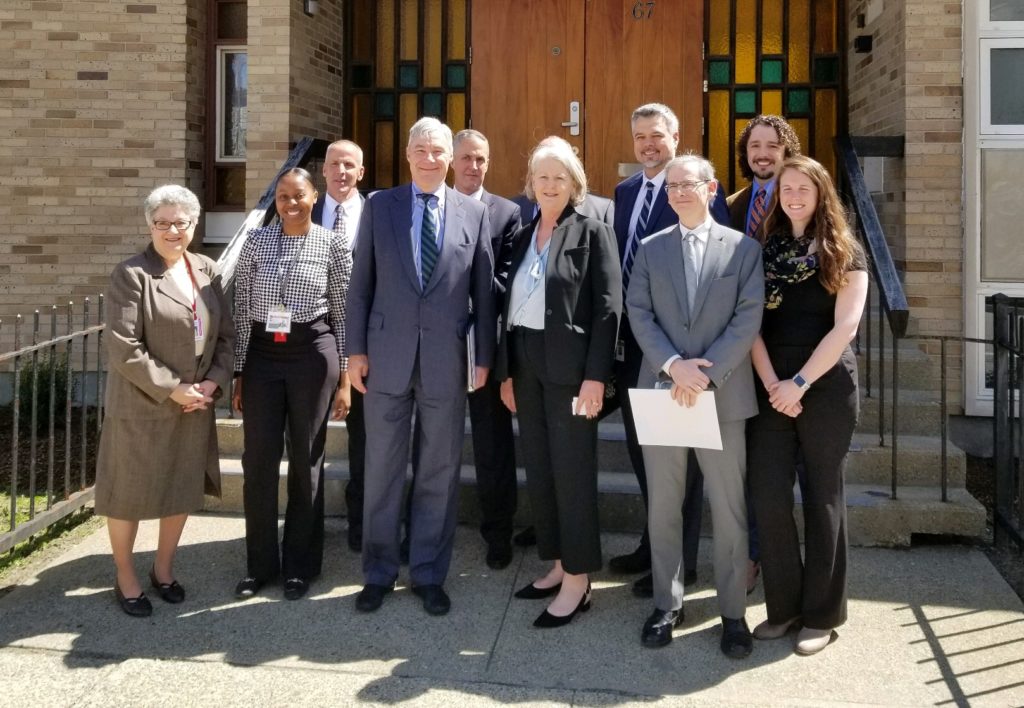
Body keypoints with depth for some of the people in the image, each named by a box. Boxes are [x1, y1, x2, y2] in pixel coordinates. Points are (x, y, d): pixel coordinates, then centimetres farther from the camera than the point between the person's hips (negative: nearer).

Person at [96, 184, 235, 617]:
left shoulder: (208, 271, 7)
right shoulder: (131, 274, -10)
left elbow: (226, 334, 8)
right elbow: (123, 347, -16)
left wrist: (215, 380, -7)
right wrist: (170, 389, -17)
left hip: (196, 403, 6)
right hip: (140, 404, -5)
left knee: (183, 488, 14)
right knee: (130, 489, 6)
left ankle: (163, 569, 33)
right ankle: (125, 579, 24)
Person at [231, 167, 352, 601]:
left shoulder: (333, 244, 0)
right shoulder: (256, 241, 6)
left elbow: (344, 313, 1)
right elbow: (241, 310, 8)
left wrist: (344, 378, -1)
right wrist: (238, 372, 7)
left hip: (313, 353, -2)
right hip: (262, 354, 2)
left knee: (306, 459, 7)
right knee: (258, 460, 4)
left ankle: (300, 564, 21)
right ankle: (260, 563, 21)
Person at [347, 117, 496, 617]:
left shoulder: (474, 213, 5)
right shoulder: (379, 206, 5)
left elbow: (484, 291, 5)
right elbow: (361, 283, 4)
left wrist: (484, 357, 2)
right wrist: (356, 349, 0)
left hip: (446, 360, 0)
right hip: (388, 356, 0)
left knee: (439, 472, 8)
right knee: (382, 469, 8)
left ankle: (429, 575, 22)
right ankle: (378, 572, 23)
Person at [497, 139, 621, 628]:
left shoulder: (593, 233, -4)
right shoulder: (523, 236, 14)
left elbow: (608, 307, -10)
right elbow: (511, 305, 13)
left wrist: (595, 375, -17)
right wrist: (505, 369, 9)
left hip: (570, 366, -6)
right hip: (526, 364, 7)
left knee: (572, 471, -3)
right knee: (538, 470, 11)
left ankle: (578, 580, 6)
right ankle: (557, 565, 23)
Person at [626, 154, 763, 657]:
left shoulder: (743, 248, 4)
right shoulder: (651, 249, 10)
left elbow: (748, 318, -4)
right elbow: (639, 314, 2)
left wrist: (707, 373, -14)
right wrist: (673, 365, -13)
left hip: (723, 394, -2)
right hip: (661, 390, 2)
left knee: (728, 509, 3)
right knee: (663, 506, 8)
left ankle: (733, 611, 16)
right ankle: (667, 604, 22)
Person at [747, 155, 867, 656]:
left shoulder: (843, 251, 3)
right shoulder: (764, 248, 10)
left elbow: (845, 327, -7)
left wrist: (799, 383, -13)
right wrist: (771, 383, -9)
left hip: (826, 384, -2)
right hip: (771, 385, 3)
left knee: (822, 496, 5)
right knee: (767, 494, -3)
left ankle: (822, 613, 17)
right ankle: (783, 605, 14)